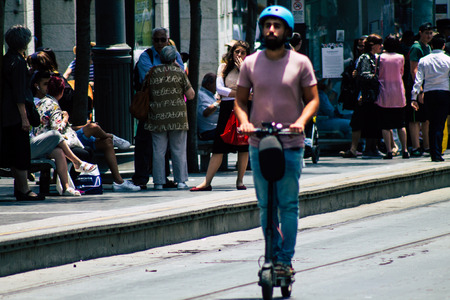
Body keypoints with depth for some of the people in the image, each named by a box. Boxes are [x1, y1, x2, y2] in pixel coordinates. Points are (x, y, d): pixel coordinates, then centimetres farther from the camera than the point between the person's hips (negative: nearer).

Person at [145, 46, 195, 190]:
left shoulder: (152, 73, 4)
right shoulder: (179, 72, 0)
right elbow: (190, 95, 2)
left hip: (157, 117, 1)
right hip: (177, 117, -1)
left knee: (158, 151, 4)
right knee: (179, 150, 6)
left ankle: (159, 182, 2)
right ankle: (181, 181, 5)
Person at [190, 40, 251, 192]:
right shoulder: (224, 67, 9)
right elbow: (219, 88, -2)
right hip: (227, 107, 0)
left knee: (243, 146, -2)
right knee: (218, 146, -3)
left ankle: (240, 180, 9)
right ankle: (207, 182, -6)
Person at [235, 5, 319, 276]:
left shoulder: (300, 63, 1)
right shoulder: (250, 63, 6)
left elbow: (313, 99, 3)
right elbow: (240, 100, 11)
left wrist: (301, 121, -16)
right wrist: (244, 121, -9)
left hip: (291, 145, -2)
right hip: (259, 144, 2)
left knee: (288, 205, -4)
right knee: (266, 205, 7)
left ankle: (286, 260, 0)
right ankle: (273, 254, 17)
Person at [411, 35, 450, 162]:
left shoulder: (423, 61, 4)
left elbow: (418, 80, 0)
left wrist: (414, 97, 1)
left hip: (429, 94, 2)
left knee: (432, 124, 11)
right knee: (440, 125, -2)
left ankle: (433, 154, 11)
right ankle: (437, 154, -7)